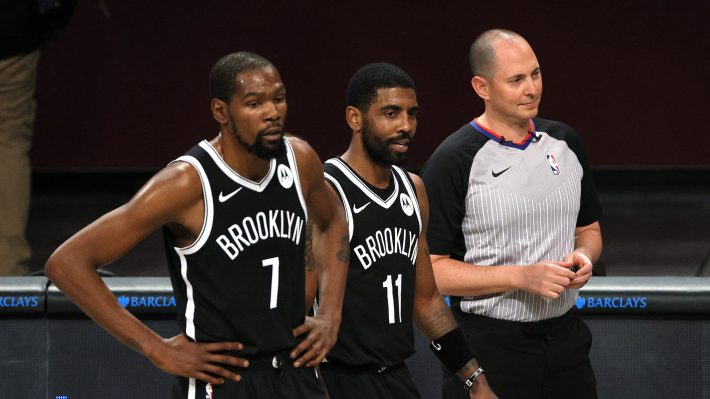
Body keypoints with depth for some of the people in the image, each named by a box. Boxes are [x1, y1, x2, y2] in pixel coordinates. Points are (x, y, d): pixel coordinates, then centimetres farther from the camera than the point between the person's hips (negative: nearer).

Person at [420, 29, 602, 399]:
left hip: (565, 337, 5)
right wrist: (522, 276, -20)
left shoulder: (565, 142, 8)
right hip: (489, 348, -5)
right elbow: (431, 268, -14)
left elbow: (589, 228, 21)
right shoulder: (452, 161, -11)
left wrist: (583, 256, -3)